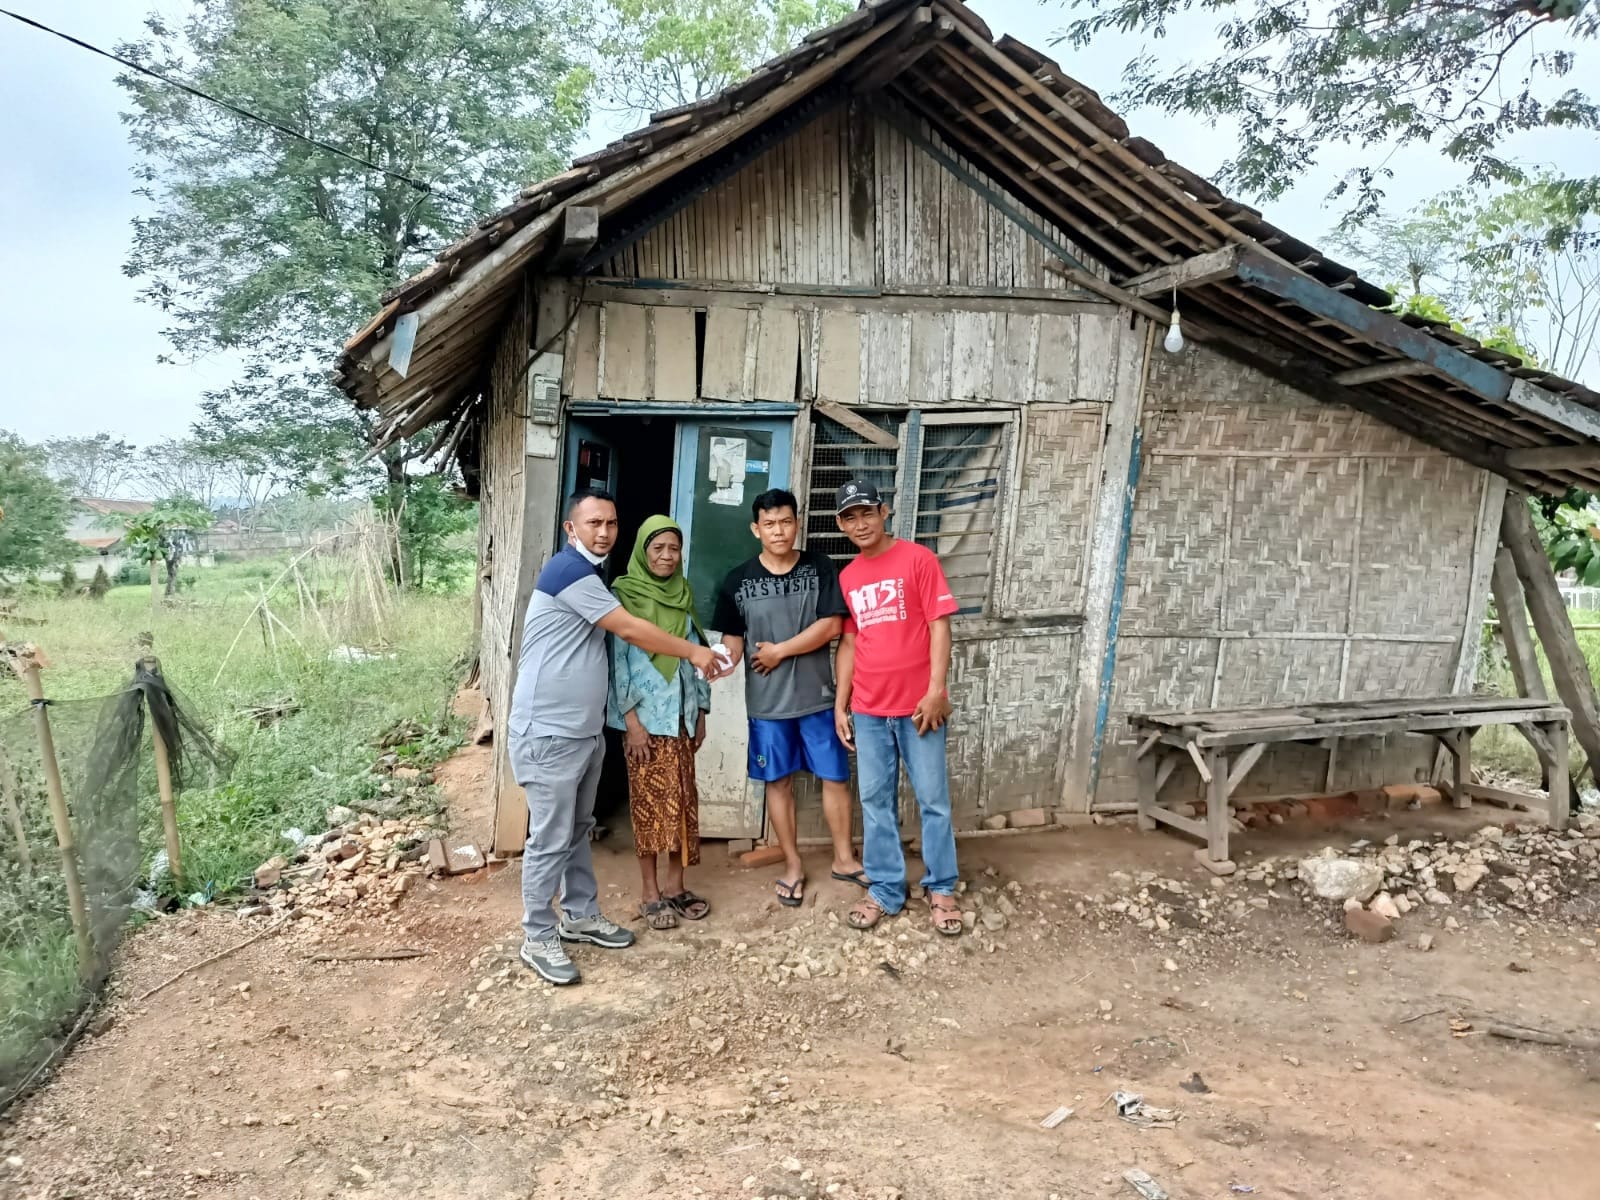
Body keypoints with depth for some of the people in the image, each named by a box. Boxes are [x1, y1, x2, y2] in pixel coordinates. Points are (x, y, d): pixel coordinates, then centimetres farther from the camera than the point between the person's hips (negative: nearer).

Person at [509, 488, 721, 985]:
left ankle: (580, 915, 33)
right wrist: (693, 652, -8)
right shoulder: (568, 570, -16)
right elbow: (629, 630, -17)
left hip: (585, 730, 10)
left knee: (578, 829, 19)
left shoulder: (589, 574, 15)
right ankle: (538, 938, 12)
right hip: (549, 732, -10)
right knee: (551, 839, -1)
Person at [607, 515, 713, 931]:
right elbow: (618, 659, -10)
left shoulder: (682, 596, 11)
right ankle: (650, 893, 10)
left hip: (681, 714, 5)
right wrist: (631, 719, -15)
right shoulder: (625, 595, -6)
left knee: (683, 799, 7)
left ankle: (675, 885, 18)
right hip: (645, 716, -5)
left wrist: (701, 712, 10)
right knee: (649, 801, 0)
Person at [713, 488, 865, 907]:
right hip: (767, 701, 0)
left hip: (818, 695, 0)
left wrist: (779, 651, -12)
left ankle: (843, 858, 25)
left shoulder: (819, 567, -3)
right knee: (779, 781, 10)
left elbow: (831, 626, -11)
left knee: (836, 776, 8)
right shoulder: (738, 580, -2)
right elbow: (733, 641, 0)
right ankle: (793, 865, 25)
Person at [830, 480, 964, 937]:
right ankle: (885, 891, 21)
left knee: (933, 799, 5)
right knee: (875, 801, 9)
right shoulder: (846, 577, 9)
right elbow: (848, 643, 12)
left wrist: (937, 690, -14)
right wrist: (840, 705, 9)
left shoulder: (918, 558, -4)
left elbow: (939, 625, -8)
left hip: (917, 704, -4)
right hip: (868, 709, 4)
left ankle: (941, 889, 20)